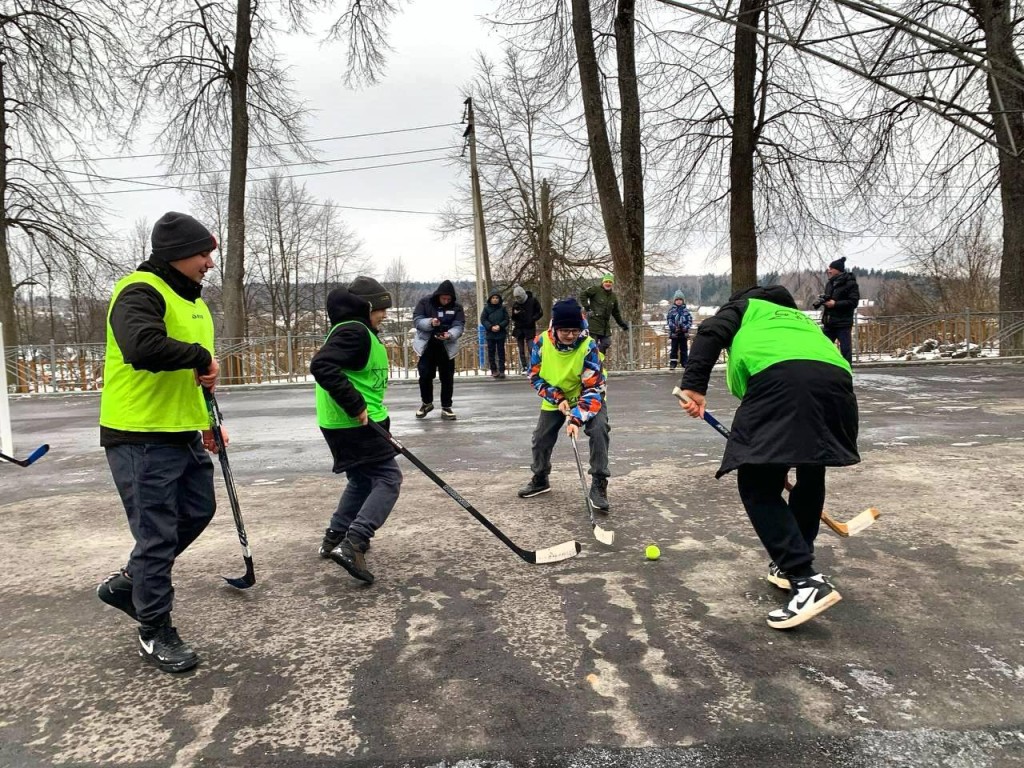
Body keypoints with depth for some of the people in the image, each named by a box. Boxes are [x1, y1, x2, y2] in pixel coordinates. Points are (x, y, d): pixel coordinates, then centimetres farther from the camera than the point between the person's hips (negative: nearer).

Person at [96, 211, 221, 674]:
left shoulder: (193, 300, 15)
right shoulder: (141, 292, -15)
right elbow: (144, 348, -36)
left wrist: (206, 421, 17)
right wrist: (200, 356, -21)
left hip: (183, 433, 10)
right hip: (140, 435, -9)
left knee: (197, 513, 18)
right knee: (157, 534, -1)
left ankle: (128, 583, 37)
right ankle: (155, 633, 17)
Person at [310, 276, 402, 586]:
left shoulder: (355, 330, 17)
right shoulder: (354, 331, -16)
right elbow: (322, 366, -29)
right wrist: (356, 406, -27)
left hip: (348, 424, 11)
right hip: (356, 424, -11)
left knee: (363, 480, 23)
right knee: (388, 479, -7)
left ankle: (335, 538, 31)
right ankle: (353, 544, -16)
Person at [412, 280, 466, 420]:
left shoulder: (457, 307, -4)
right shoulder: (424, 302, -7)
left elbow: (459, 326, -10)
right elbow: (416, 320, -11)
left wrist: (450, 334, -32)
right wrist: (430, 323, -31)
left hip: (447, 346, 1)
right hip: (427, 345, -1)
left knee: (447, 377, 4)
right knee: (425, 375, 2)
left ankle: (446, 407, 14)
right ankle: (426, 403, 25)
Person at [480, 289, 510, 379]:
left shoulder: (502, 308, 1)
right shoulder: (487, 308, 1)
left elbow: (506, 319, 1)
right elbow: (483, 320, -1)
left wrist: (500, 326, -15)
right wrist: (491, 327, -14)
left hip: (501, 333, 0)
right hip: (490, 333, 0)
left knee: (501, 351, 2)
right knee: (491, 352, 3)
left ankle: (501, 370, 4)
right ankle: (494, 370, 11)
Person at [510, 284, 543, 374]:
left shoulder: (533, 300, -2)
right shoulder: (515, 303, 8)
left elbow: (540, 313, 1)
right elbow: (513, 318, 13)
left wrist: (532, 319, -13)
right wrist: (515, 314, -9)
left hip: (530, 329, -4)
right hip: (519, 329, 4)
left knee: (531, 349, -11)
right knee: (521, 350, 6)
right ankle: (524, 368, 12)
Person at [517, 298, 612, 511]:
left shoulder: (588, 346, -29)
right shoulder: (542, 342, -20)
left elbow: (593, 388, -29)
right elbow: (535, 377, -10)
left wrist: (577, 419, -39)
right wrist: (557, 398, -22)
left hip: (586, 398, -3)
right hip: (554, 399, 3)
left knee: (598, 430, -26)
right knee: (541, 438, 7)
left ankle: (599, 485, -16)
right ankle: (540, 479, 33)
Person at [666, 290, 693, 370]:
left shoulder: (686, 310, 3)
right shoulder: (672, 310, -1)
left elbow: (690, 320, 3)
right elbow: (668, 320, -4)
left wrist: (686, 327, -12)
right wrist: (674, 327, -16)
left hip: (684, 332, 1)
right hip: (674, 333, -1)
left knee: (683, 348, 9)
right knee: (674, 348, 3)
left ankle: (684, 362, 16)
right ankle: (672, 363, 6)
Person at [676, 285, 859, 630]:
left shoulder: (744, 307, 31)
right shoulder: (802, 320, 43)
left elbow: (711, 332, 8)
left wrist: (694, 385, -1)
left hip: (780, 379, -6)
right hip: (835, 380, 6)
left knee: (757, 485, 1)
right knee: (811, 474, 26)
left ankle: (806, 581, -8)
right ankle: (792, 564, 35)